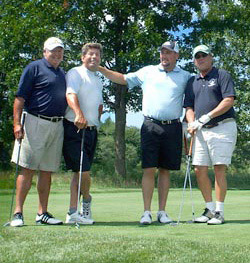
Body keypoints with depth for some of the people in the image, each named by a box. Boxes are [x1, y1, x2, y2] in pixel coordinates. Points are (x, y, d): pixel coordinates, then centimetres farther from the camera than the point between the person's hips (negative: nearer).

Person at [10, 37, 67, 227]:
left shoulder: (62, 73, 19)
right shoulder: (34, 68, -1)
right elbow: (20, 97, -6)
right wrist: (17, 123, -14)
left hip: (57, 125, 6)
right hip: (36, 123, -6)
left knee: (47, 171, 8)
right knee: (28, 169, -6)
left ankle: (43, 213, 13)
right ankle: (18, 213, -2)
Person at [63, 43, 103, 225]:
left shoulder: (98, 80, 23)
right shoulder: (75, 73, -4)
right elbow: (70, 94, -22)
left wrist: (96, 121, 17)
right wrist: (79, 114, -39)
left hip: (91, 130, 8)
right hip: (75, 128, -8)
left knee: (80, 171, 6)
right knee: (83, 170, -11)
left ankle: (73, 213, 9)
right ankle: (87, 200, 17)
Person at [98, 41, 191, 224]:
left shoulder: (185, 77, 11)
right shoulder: (147, 72, 12)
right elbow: (123, 79, 16)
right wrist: (101, 68, 8)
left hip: (173, 127, 1)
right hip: (151, 125, -1)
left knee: (165, 170, 6)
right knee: (149, 169, -5)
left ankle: (162, 211, 12)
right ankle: (147, 212, 0)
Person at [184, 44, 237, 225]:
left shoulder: (222, 75, 0)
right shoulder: (192, 82, 18)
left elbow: (229, 101, -11)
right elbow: (189, 107, 17)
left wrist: (206, 117, -17)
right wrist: (192, 123, -5)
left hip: (222, 127, -6)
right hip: (202, 131, 6)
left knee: (219, 169, -9)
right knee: (199, 169, 2)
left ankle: (219, 212, -2)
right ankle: (210, 209, 13)